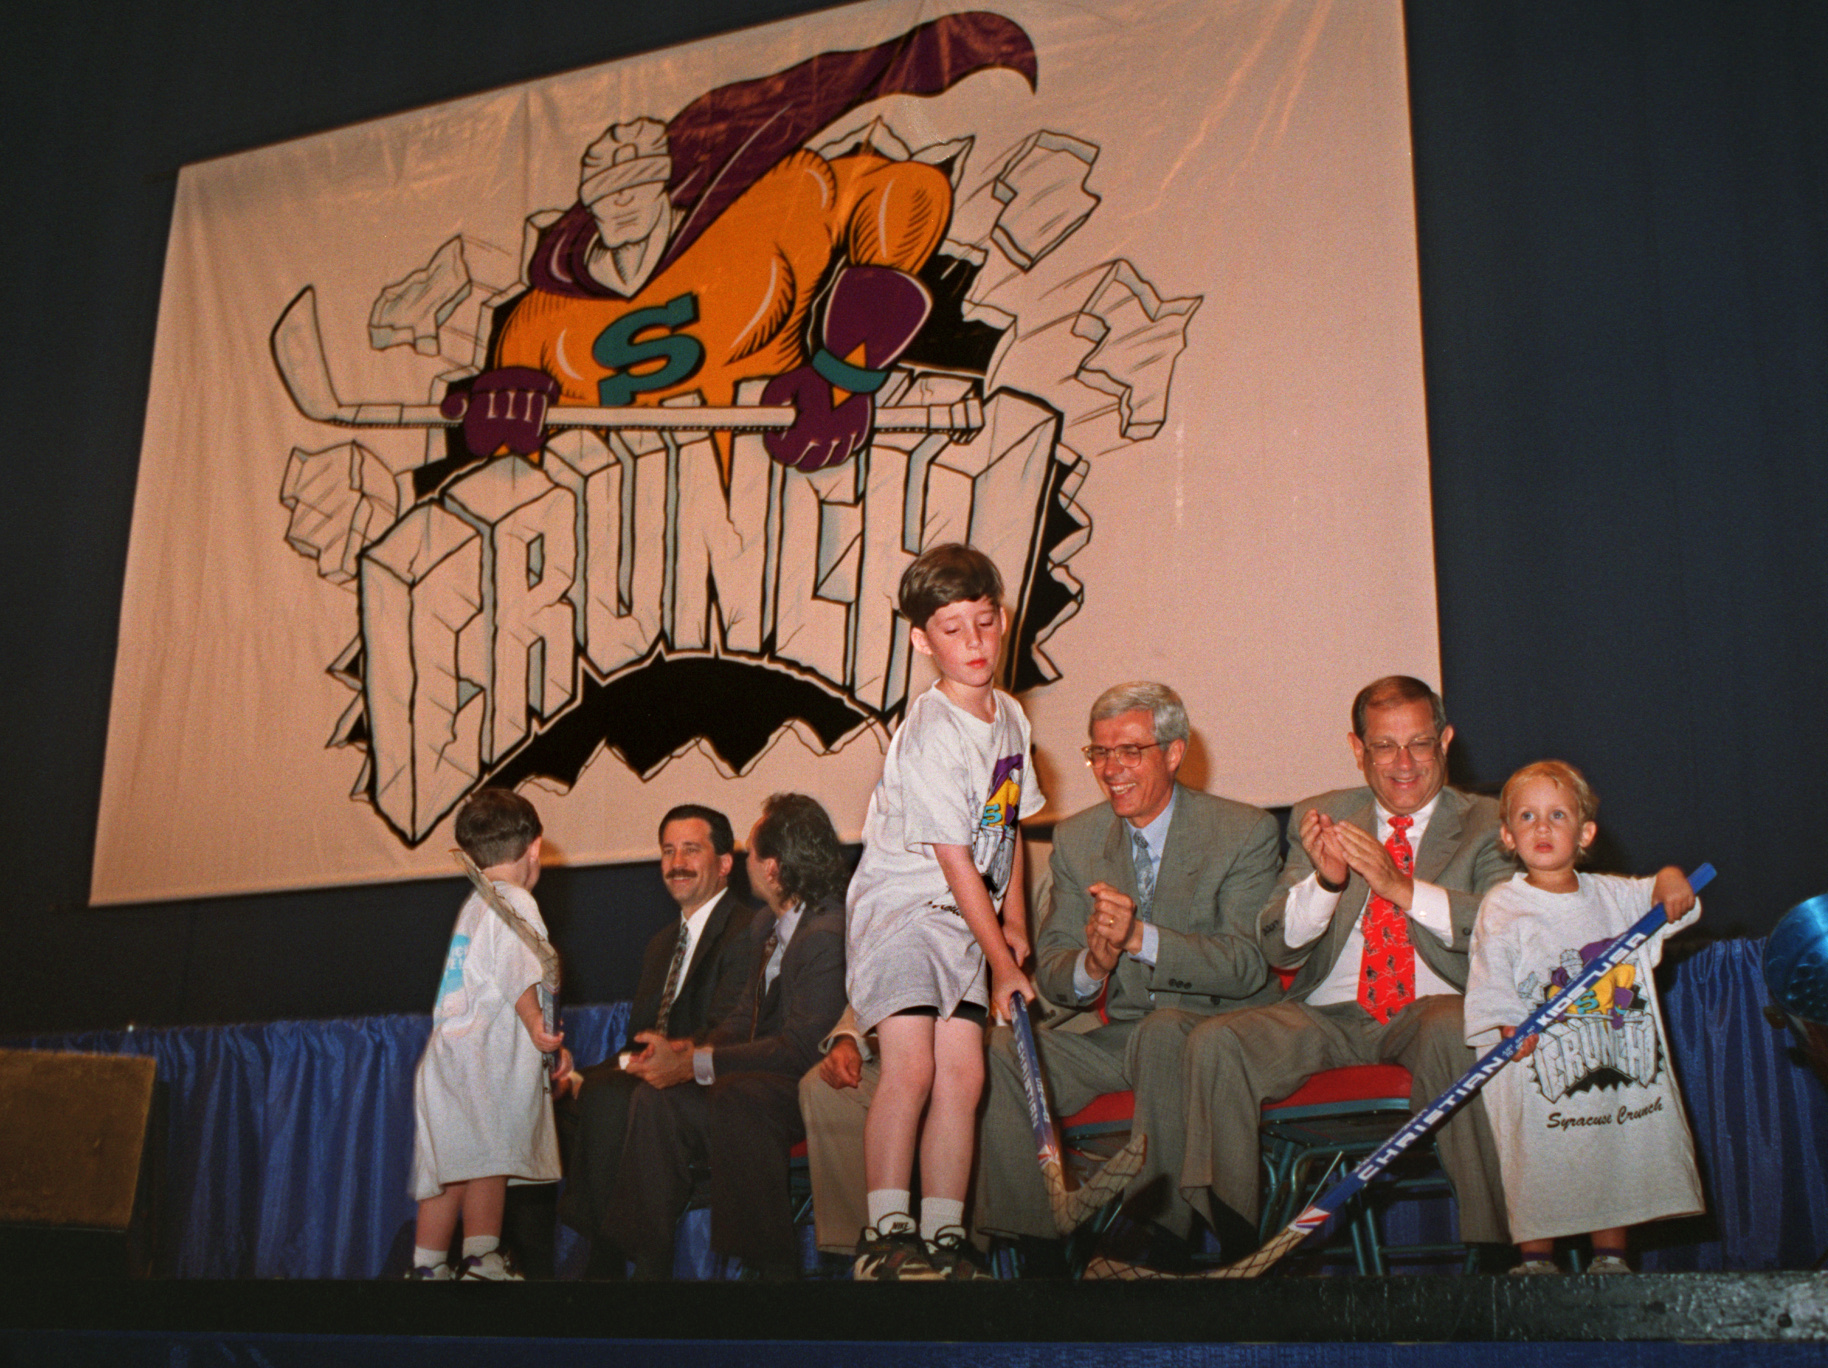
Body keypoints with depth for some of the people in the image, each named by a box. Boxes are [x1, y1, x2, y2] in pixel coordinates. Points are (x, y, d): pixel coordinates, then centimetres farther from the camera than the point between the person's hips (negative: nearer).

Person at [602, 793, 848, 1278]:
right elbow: (744, 1020, 17)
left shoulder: (828, 934, -20)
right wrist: (690, 1049, -5)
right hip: (765, 1083, 9)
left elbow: (801, 1048, -24)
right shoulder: (764, 929, 12)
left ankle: (771, 1264, -25)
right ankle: (649, 1264, -2)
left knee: (737, 1096, -34)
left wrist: (693, 1064, -21)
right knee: (655, 1099, -7)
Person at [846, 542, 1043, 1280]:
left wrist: (1014, 922, 11)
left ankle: (943, 1236, 8)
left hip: (965, 919, 7)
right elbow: (956, 862, -18)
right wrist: (1003, 964, -14)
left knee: (962, 1073, 1)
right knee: (911, 1067, -17)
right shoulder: (929, 735, -18)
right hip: (900, 907, -7)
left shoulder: (1010, 716, 7)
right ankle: (884, 1233, -6)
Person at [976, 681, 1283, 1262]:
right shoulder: (1075, 839, 8)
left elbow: (1247, 966, -15)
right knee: (1001, 1055, -20)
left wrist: (1141, 938, -29)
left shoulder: (1245, 833, -6)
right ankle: (1030, 1242, -12)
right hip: (1112, 1035, 5)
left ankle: (1162, 1229, -28)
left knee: (1163, 1030, -38)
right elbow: (1049, 970, 6)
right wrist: (1090, 967, -20)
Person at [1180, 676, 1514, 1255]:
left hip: (1430, 1009, -2)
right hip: (1328, 1015, 3)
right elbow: (1277, 945, 7)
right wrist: (1325, 880, -14)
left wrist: (1402, 888, -21)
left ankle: (1487, 1246, -25)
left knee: (1456, 1033, -38)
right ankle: (1235, 1246, -14)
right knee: (1213, 1043, -23)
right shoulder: (1318, 819, 15)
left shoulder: (1487, 825, 9)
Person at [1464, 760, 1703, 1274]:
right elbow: (1492, 976, -8)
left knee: (1619, 1157, 9)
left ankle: (1610, 1256, 23)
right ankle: (1536, 1259, 12)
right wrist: (1511, 1024, -22)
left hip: (1618, 1056, 4)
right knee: (1539, 1164, -3)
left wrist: (1670, 881, -3)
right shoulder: (1502, 906, -3)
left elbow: (1668, 905, 19)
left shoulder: (1613, 895, 10)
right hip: (1542, 1062, -4)